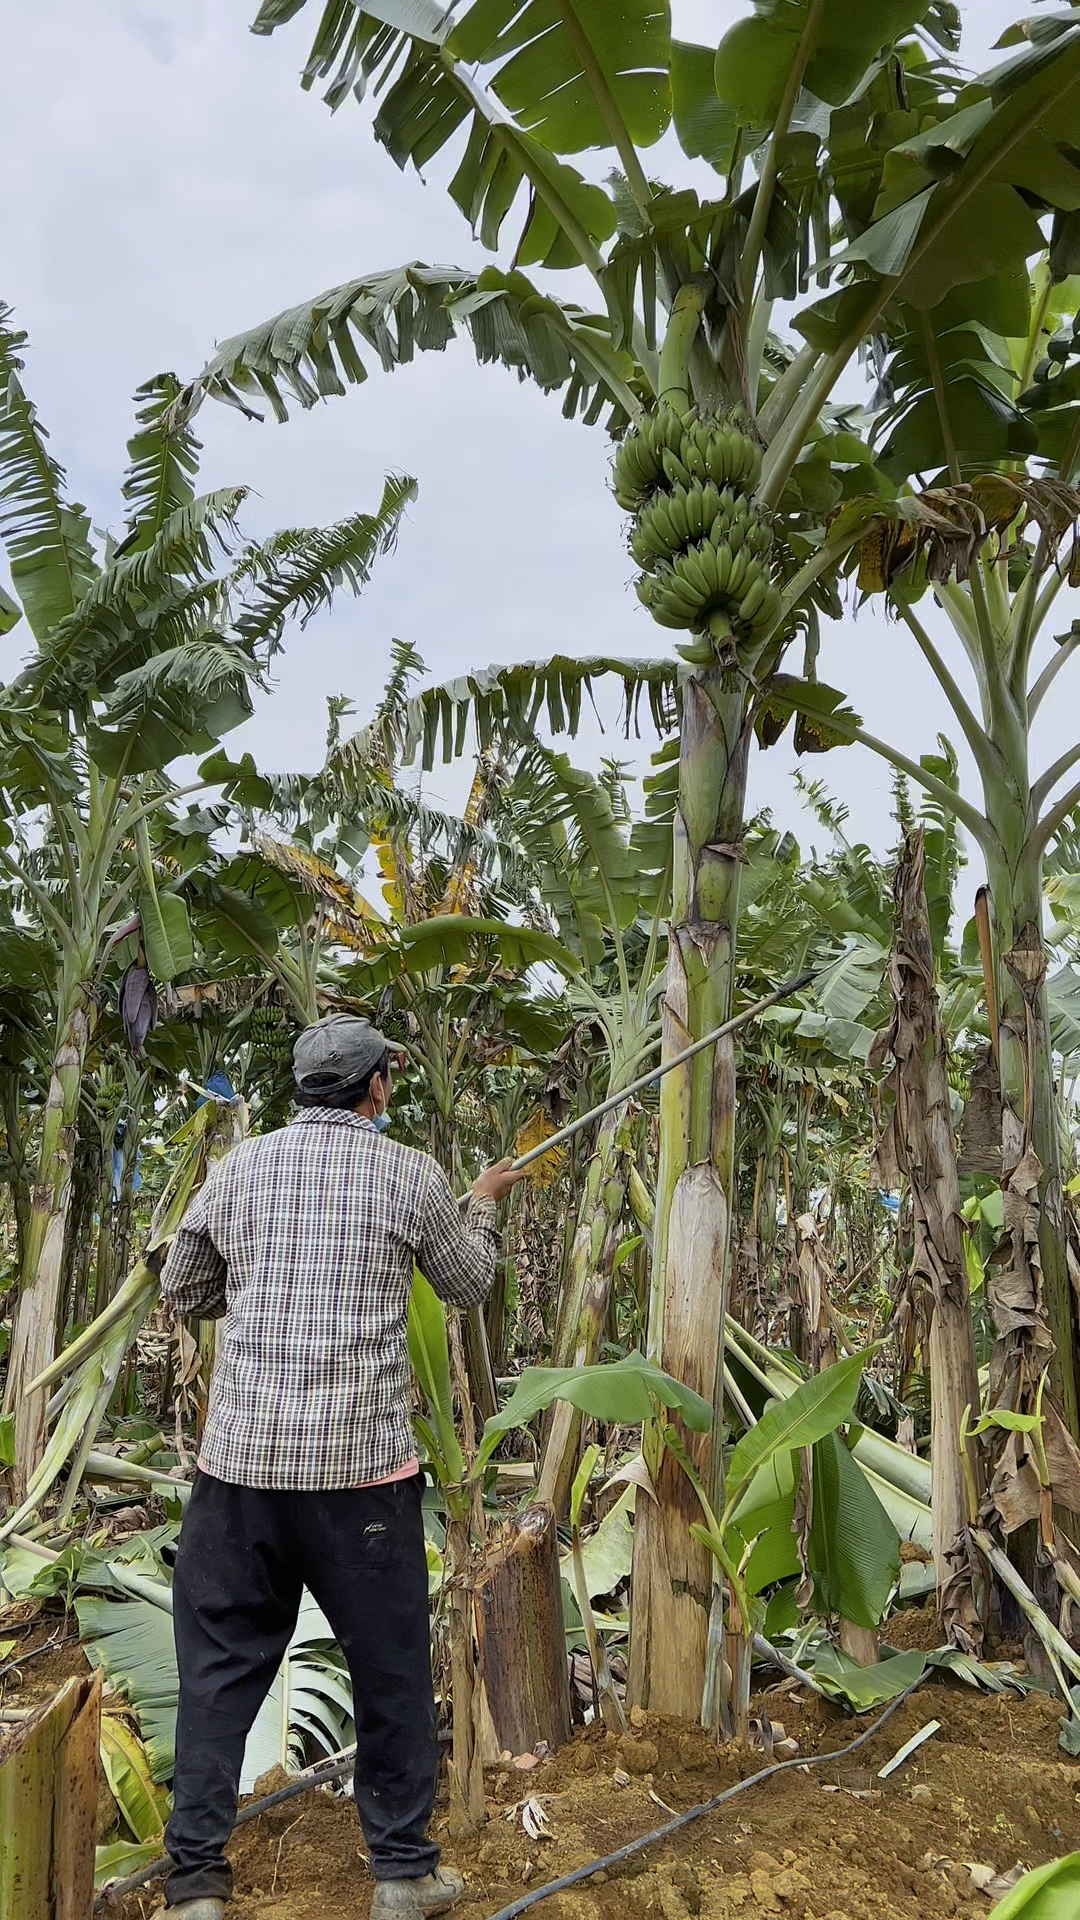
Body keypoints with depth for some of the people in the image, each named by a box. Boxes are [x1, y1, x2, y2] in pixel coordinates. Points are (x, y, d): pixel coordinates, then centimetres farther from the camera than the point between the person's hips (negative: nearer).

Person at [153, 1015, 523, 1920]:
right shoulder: (411, 1174, -3)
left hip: (241, 1457, 2)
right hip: (364, 1464, -2)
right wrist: (484, 1205, 30)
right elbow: (469, 1285, 12)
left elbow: (182, 1291, 14)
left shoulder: (240, 1167, 4)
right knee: (392, 1668, 13)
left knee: (220, 1666, 14)